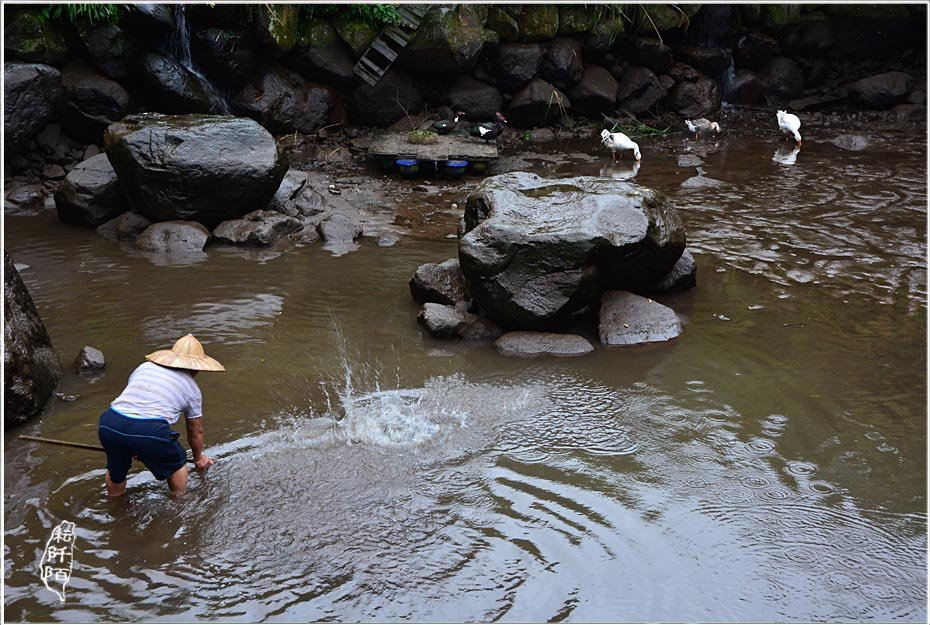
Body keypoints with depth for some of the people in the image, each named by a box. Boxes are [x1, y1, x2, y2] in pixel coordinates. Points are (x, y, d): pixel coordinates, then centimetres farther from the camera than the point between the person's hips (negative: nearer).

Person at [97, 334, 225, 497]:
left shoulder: (145, 366, 26)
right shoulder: (191, 388, 18)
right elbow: (195, 432, 28)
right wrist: (199, 458, 48)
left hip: (109, 424, 4)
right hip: (148, 429, -4)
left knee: (115, 470, 31)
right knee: (177, 464, 25)